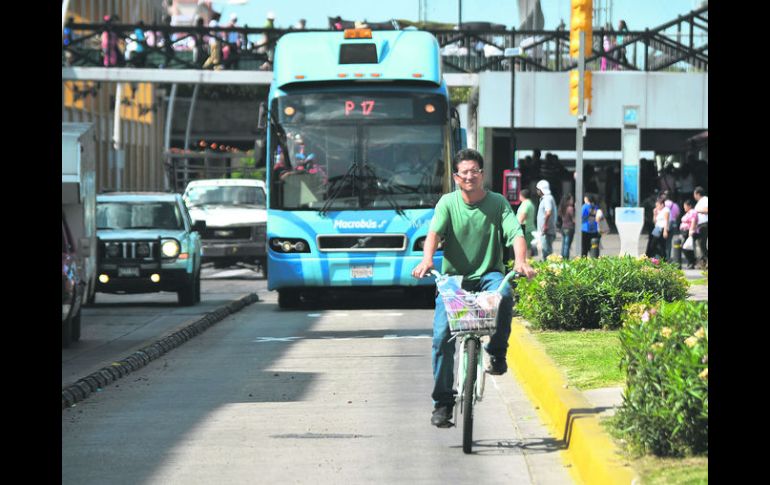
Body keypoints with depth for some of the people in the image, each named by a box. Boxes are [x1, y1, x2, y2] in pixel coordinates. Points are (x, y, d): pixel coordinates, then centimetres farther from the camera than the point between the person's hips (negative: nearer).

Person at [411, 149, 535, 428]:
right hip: (454, 277, 1)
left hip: (488, 274, 0)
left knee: (504, 294, -36)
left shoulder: (498, 203, 1)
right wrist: (427, 259, -35)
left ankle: (496, 352, -14)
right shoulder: (448, 203, 1)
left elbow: (516, 233, -11)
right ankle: (442, 402, -3)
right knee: (442, 335, -13)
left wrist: (520, 262, -32)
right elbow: (435, 232, -15)